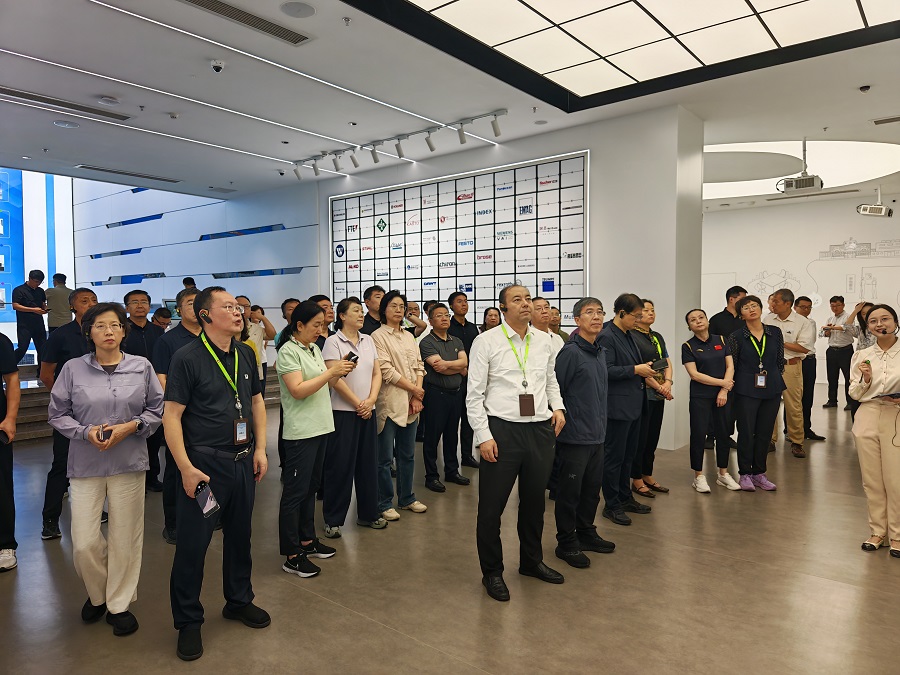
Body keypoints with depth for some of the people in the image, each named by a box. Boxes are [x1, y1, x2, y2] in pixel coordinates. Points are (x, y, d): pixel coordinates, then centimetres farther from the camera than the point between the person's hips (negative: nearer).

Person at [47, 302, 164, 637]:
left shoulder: (142, 367, -1)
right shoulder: (73, 369, -1)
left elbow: (158, 409, 4)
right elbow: (57, 414, 4)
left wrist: (131, 426, -12)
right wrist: (86, 432, -12)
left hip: (129, 463, 0)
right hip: (85, 465, 0)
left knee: (125, 539, 8)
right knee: (83, 544, 2)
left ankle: (119, 605, 27)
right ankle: (98, 594, 32)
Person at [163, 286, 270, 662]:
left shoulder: (245, 355, 6)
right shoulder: (187, 358, -12)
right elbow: (171, 415, -13)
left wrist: (260, 449, 7)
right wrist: (186, 468, -17)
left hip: (243, 461, 6)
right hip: (204, 463, -5)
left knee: (240, 535, 18)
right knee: (193, 544, 4)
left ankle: (239, 601, 38)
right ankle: (188, 622, 22)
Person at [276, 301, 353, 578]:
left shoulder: (314, 348, 13)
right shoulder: (288, 351, -12)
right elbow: (298, 390, -21)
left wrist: (339, 371, 0)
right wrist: (330, 371, -21)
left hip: (320, 428, 8)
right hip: (300, 432, -8)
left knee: (311, 487, 17)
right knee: (295, 492, -1)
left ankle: (307, 540, 29)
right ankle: (292, 556, 7)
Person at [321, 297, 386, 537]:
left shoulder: (368, 340, 10)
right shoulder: (333, 342, -7)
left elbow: (377, 373, 8)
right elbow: (335, 378, -13)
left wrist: (371, 401, -6)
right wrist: (358, 404, -12)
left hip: (368, 411, 6)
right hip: (343, 411, -5)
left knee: (368, 462, 11)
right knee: (341, 465, 0)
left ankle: (368, 513, 25)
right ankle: (333, 520, 13)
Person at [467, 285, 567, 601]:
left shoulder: (545, 341, 7)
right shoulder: (486, 342, -6)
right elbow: (474, 394, -6)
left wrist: (558, 407, 3)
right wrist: (484, 436, -12)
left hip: (541, 430, 5)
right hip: (502, 430, -4)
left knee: (535, 500, 19)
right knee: (492, 505, 4)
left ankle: (531, 561, 41)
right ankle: (492, 572, 25)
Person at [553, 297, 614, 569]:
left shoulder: (600, 352, 11)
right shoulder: (570, 352, -14)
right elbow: (555, 391, -14)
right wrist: (563, 421, -11)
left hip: (597, 434, 8)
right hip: (575, 436, -8)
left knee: (592, 487, 17)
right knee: (570, 490, 3)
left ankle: (586, 533, 34)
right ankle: (566, 543, 17)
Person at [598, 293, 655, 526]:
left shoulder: (629, 335, 13)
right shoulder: (606, 336, -16)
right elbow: (607, 370, -21)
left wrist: (645, 372, 8)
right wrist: (635, 370, -18)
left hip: (634, 404, 9)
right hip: (617, 405, -9)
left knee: (628, 455, 18)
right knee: (614, 456, 1)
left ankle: (625, 498, 31)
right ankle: (611, 505, 13)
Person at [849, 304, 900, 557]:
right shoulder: (861, 356, 7)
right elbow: (854, 394, 8)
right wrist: (865, 379, -10)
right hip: (867, 419, 3)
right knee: (872, 479, 9)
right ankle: (878, 531, 23)